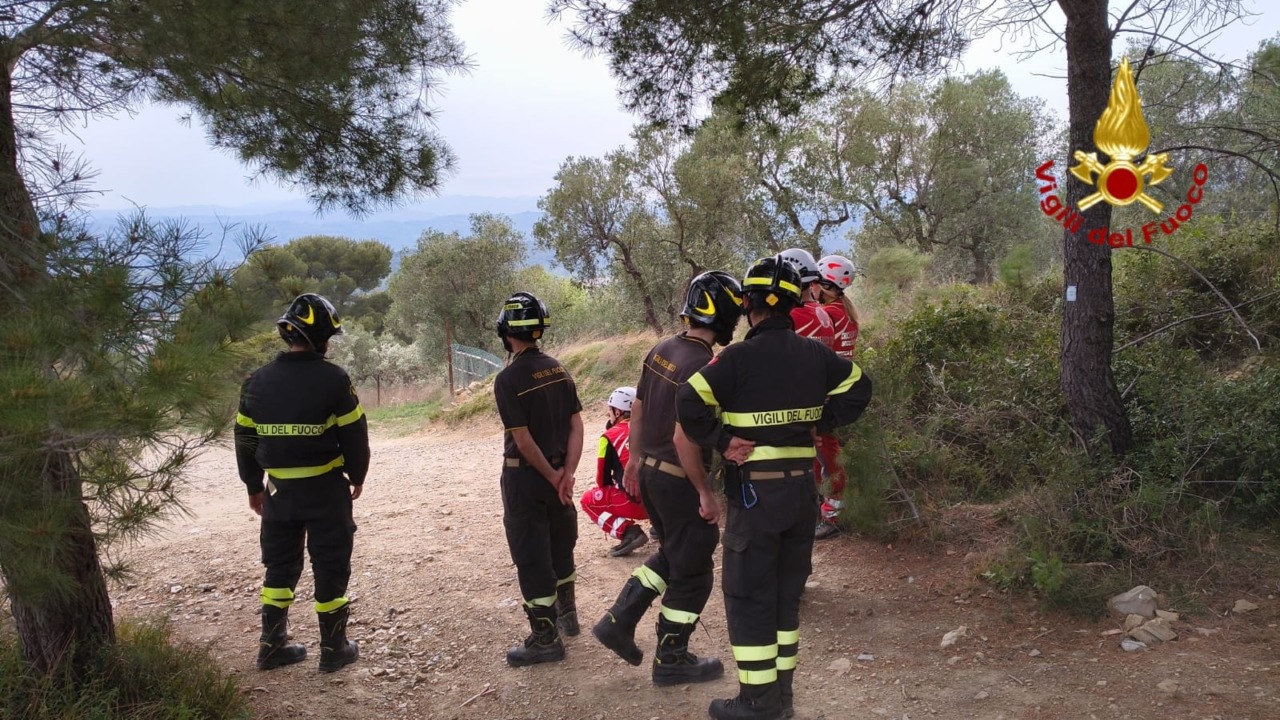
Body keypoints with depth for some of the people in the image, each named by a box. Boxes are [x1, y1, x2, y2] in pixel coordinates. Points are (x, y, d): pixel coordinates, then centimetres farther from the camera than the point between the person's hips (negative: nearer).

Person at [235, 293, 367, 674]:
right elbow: (354, 434, -9)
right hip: (326, 489, -4)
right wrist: (356, 476, 8)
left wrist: (254, 486, 20)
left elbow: (245, 440, 8)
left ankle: (271, 646, 21)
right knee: (330, 568, 7)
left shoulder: (258, 381, 2)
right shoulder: (332, 379, -12)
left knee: (280, 567, 17)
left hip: (280, 491, 4)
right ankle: (333, 649, 14)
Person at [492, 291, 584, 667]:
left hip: (525, 477, -7)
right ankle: (566, 612, 39)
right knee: (560, 544, 23)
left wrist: (552, 476, -9)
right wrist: (567, 473, -4)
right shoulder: (558, 369, 2)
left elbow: (523, 440, -20)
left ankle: (546, 638, 9)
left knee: (531, 556, 2)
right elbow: (576, 425, 0)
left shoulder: (509, 379, -18)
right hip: (558, 472, 7)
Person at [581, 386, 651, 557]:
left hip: (636, 502, -6)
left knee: (588, 500, 15)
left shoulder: (611, 436, 0)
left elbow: (603, 480, 8)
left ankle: (627, 532, -4)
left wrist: (610, 489, 30)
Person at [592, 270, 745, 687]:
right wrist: (706, 493, -16)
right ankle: (672, 660, 21)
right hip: (678, 481, -8)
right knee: (693, 571, 9)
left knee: (670, 554, 25)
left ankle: (618, 622, 24)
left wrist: (635, 460, 22)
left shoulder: (661, 350, 3)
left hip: (649, 472, 8)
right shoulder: (702, 367, -23)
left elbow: (637, 410, 11)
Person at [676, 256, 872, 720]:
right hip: (803, 488, 6)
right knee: (787, 591, 16)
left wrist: (720, 441, -10)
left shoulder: (740, 357, -15)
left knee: (748, 596, 3)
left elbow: (689, 404, -23)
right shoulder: (816, 355, 5)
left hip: (756, 492, -6)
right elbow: (858, 390, 18)